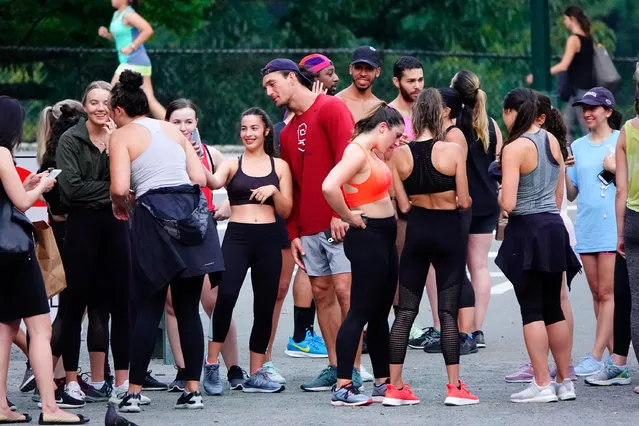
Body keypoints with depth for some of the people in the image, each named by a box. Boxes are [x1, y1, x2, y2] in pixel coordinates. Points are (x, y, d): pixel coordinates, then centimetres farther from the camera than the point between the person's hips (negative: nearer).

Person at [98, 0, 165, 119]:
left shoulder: (128, 15, -12)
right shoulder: (117, 14, 16)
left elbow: (148, 30, -24)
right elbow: (118, 38, 28)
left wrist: (132, 47, -23)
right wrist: (106, 34, 9)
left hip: (133, 63, -10)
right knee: (150, 100, 4)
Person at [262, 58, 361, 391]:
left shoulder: (331, 109, -5)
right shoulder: (288, 133, 19)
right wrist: (293, 233, 13)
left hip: (338, 223, -8)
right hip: (309, 227, 8)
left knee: (344, 289, -11)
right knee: (321, 292, 6)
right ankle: (334, 367, 11)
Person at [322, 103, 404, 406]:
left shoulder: (371, 154, 14)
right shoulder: (356, 152, -16)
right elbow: (329, 187, -31)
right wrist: (349, 216, -18)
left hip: (384, 237, 10)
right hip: (367, 236, -10)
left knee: (380, 313, 14)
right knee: (360, 312, -10)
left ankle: (383, 383, 21)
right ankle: (342, 388, -10)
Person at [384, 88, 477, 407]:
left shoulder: (400, 154, -4)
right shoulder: (453, 151, -11)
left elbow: (403, 204, -2)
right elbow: (464, 201, -9)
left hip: (416, 230, 3)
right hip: (448, 231, -2)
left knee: (405, 310, 7)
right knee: (448, 310, 1)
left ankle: (395, 387, 5)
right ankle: (454, 387, 0)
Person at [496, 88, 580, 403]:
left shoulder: (515, 148, -14)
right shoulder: (552, 141, 8)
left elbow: (508, 202, -19)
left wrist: (499, 196, 2)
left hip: (526, 231, -7)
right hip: (554, 228, 7)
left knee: (532, 311, -3)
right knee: (554, 308, 13)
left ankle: (542, 384, -4)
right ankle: (564, 381, 17)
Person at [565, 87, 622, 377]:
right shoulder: (577, 147, 13)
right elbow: (571, 194, 14)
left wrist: (616, 168, -14)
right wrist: (562, 171, -2)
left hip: (613, 225, -6)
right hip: (586, 228, 6)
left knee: (608, 293, -7)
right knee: (597, 293, 7)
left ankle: (596, 356, -8)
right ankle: (615, 353, 13)